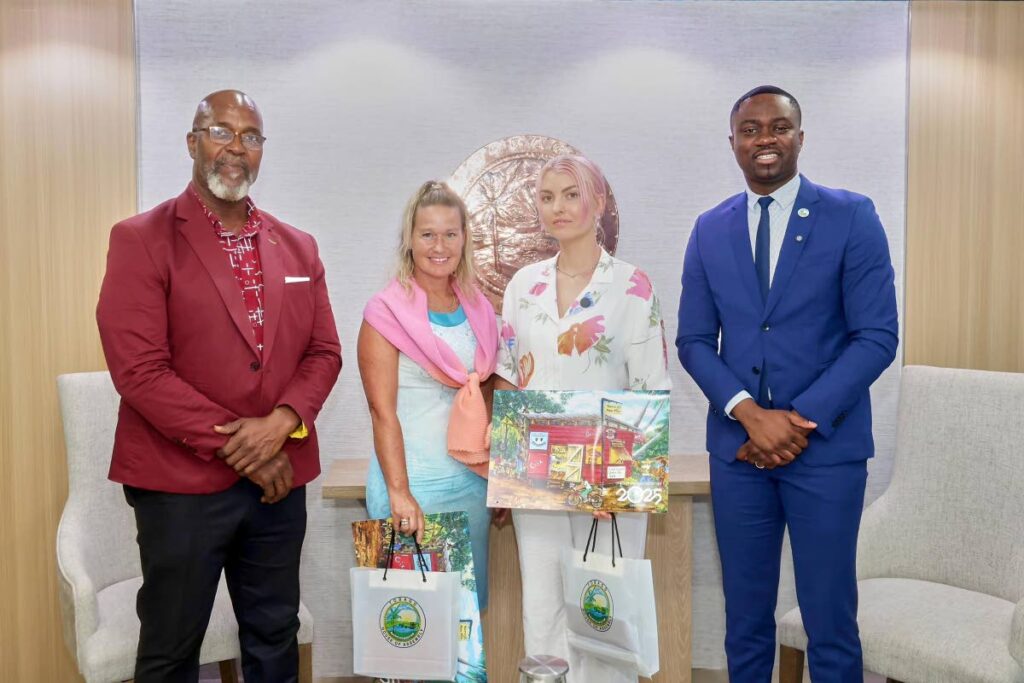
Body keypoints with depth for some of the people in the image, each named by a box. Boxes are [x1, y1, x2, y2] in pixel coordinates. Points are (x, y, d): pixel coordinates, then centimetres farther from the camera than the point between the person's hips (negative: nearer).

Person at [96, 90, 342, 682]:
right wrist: (234, 445, -15)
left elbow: (324, 351, 6)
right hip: (181, 482, -4)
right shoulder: (140, 239, -6)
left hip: (280, 475, 5)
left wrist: (282, 422, -13)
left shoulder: (298, 248, 10)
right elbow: (139, 368, -14)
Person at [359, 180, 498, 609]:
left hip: (473, 482, 5)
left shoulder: (478, 308, 7)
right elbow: (382, 411, -13)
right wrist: (398, 494, -20)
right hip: (412, 483, -5)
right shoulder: (386, 312, -8)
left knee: (471, 601, 14)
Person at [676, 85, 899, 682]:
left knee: (830, 622, 7)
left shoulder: (852, 216, -2)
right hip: (737, 445, 3)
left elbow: (877, 336, -7)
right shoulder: (710, 230, 7)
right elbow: (693, 340, 5)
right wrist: (749, 413, -11)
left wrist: (802, 419, -15)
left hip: (826, 445, -2)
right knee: (746, 619, 14)